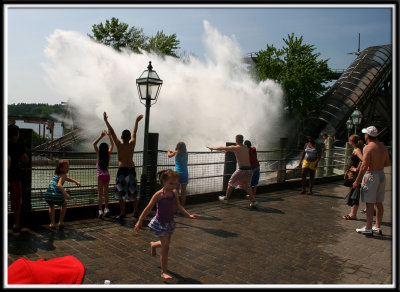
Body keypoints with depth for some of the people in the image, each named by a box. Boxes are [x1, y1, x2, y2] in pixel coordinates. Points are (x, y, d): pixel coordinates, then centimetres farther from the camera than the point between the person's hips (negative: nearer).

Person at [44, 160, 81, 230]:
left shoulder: (55, 173, 24)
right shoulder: (63, 175, 0)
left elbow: (67, 178, 41)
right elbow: (59, 185, -19)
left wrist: (76, 182, 39)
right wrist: (66, 194, -26)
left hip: (48, 196, 5)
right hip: (57, 196, -5)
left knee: (51, 206, 37)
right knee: (64, 204, 28)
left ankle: (52, 223, 25)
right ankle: (60, 222, 25)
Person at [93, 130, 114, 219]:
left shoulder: (99, 155, -8)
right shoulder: (108, 155, -1)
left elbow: (94, 144, -6)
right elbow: (112, 145, 11)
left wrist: (101, 136, -9)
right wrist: (109, 136, 6)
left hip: (100, 176, -3)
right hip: (107, 175, 4)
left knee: (100, 194, -2)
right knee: (105, 193, 14)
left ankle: (100, 211, -6)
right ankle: (106, 209, 16)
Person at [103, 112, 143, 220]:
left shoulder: (119, 145, -8)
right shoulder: (132, 144, 2)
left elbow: (112, 132, -3)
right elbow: (134, 132, 15)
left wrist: (106, 121, 4)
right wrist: (137, 121, 29)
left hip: (122, 170, -4)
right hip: (132, 169, 4)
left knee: (121, 192, 4)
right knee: (133, 192, 13)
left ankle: (122, 212, 7)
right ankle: (135, 211, 20)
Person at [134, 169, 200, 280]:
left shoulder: (174, 193, -4)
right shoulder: (159, 195, -20)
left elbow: (178, 206, 6)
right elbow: (148, 208, -14)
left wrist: (189, 215, -2)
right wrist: (139, 222, -11)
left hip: (170, 223, 6)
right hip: (160, 224, -6)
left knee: (166, 243, 23)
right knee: (165, 247, -6)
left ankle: (153, 245, 56)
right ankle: (163, 272, 9)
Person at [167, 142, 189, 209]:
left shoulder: (176, 152, -3)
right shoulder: (186, 154, 6)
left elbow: (169, 155, 15)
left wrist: (168, 151, 36)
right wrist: (172, 151, 37)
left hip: (177, 174, -2)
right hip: (185, 174, 2)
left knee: (176, 192, 4)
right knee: (183, 192, 8)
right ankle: (182, 208, 13)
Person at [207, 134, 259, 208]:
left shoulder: (235, 148, -6)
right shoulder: (246, 147, 13)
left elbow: (222, 148, 5)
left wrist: (213, 148, 20)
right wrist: (226, 150, 44)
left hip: (242, 170, -6)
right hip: (249, 170, 6)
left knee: (231, 183, 14)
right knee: (247, 186, 17)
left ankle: (226, 198, 27)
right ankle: (253, 201, 5)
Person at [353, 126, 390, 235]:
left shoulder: (368, 147, -15)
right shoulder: (383, 147, 8)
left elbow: (364, 166, -20)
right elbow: (388, 163, 14)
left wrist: (357, 181, -15)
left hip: (371, 175, -8)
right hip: (381, 175, 8)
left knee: (369, 203, -1)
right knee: (379, 203, 14)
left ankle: (368, 228, 5)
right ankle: (378, 227, 22)